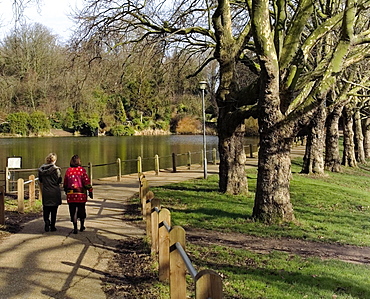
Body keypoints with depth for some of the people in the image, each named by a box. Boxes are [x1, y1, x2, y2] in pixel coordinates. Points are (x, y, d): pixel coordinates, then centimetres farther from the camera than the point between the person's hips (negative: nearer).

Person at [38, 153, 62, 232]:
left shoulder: (41, 169, 2)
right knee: (54, 210, 7)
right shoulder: (56, 169, -10)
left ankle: (46, 221, -12)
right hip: (55, 192, -2)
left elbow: (40, 182, 9)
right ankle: (52, 226, 11)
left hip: (45, 192, 2)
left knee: (46, 209, 11)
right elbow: (59, 182, -6)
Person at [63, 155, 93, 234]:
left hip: (71, 194, 1)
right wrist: (90, 191, -3)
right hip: (81, 194, -1)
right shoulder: (81, 170, -6)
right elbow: (86, 181, -8)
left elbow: (65, 183, 10)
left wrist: (66, 191, 23)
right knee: (82, 210, 15)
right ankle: (82, 226, 26)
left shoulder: (68, 171, 2)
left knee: (73, 211, 4)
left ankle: (75, 228, 0)